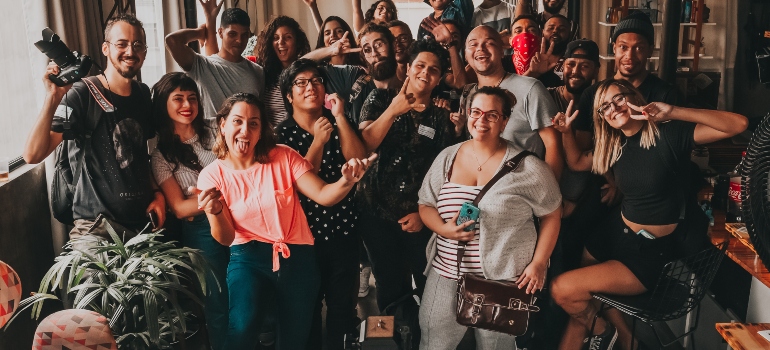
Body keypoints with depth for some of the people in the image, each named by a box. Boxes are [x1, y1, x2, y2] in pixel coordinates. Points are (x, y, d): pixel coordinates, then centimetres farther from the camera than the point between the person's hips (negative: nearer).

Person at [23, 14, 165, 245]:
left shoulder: (143, 94, 8)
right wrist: (53, 98, -29)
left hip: (145, 219, 6)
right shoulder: (81, 95, -12)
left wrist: (157, 192, 6)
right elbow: (32, 155, -20)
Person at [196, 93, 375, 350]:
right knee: (242, 328, -25)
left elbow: (323, 195, -12)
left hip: (297, 256, 1)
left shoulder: (284, 157, -5)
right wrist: (215, 213, -28)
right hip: (248, 256, -1)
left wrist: (346, 181, -34)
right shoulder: (212, 176, -4)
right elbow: (226, 238, -6)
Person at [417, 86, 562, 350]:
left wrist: (538, 263, -7)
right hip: (447, 273, 4)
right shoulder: (447, 158, 5)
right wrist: (443, 229, -11)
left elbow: (551, 214, 0)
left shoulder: (526, 167, -8)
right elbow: (426, 205, 10)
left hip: (505, 279, -3)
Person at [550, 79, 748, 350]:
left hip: (653, 251, -7)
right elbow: (577, 163, 22)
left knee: (564, 289, -17)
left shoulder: (670, 134, -15)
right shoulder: (614, 146, 5)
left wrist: (673, 112, -34)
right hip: (615, 233, 7)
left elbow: (739, 124, -25)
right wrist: (566, 131, 3)